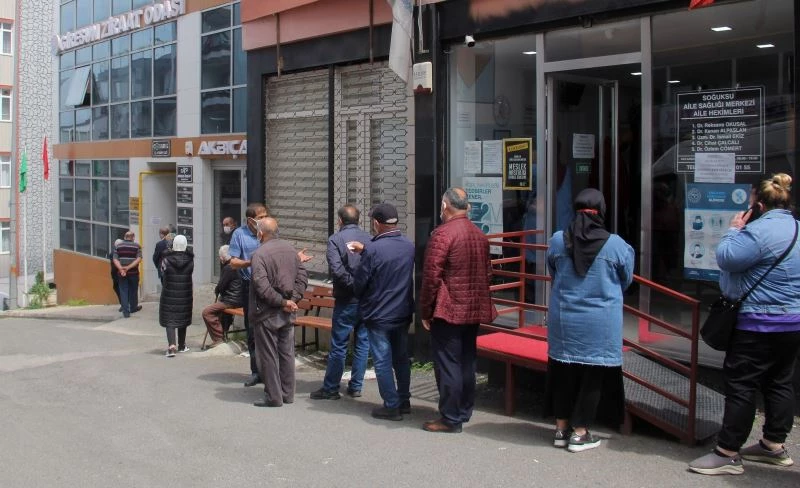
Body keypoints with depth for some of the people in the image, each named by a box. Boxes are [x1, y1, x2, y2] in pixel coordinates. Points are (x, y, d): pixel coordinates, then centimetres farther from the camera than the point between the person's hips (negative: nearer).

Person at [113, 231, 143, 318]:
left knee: (123, 291, 3)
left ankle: (126, 312, -3)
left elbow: (115, 259, -7)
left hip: (121, 273, 1)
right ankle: (133, 308, 31)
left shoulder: (117, 246, 3)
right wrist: (128, 267, -17)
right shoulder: (137, 246, -2)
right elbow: (138, 259, -14)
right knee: (133, 291, 15)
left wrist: (121, 269, -17)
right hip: (133, 273, -1)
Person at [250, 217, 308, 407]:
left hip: (267, 313, -6)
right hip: (288, 313, 6)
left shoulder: (259, 254, -15)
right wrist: (292, 300, -3)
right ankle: (287, 394, 21)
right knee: (287, 353, 13)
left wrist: (283, 302, -14)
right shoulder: (290, 249, 6)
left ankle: (273, 397, 8)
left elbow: (262, 287, -22)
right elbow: (302, 277, 5)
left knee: (268, 356, 3)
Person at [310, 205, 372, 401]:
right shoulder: (368, 238, 3)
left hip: (346, 300, -4)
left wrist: (352, 284, -9)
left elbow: (337, 270, -20)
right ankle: (356, 386, 17)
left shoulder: (335, 239, -8)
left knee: (338, 345, 3)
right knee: (362, 343, 11)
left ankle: (330, 388, 9)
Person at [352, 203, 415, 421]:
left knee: (383, 362, 3)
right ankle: (404, 401, 26)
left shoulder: (374, 250, -20)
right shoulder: (409, 246, 0)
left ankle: (392, 406, 7)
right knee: (401, 358, 17)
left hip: (378, 315, -6)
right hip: (403, 313, 6)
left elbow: (358, 283, -13)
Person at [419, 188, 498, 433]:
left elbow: (431, 276, -17)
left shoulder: (442, 233, -15)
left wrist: (425, 311, -9)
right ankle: (464, 411, 25)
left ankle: (450, 419, 2)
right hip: (474, 311, 8)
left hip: (448, 311, -8)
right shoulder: (480, 235, 9)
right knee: (467, 362, 15)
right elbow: (487, 273, 15)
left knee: (447, 365, -2)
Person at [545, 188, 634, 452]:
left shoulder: (557, 240, -6)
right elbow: (626, 281, 4)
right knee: (592, 376, 8)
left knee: (563, 373, 14)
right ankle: (580, 433, 13)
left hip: (563, 319, 3)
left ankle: (561, 428, 22)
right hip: (600, 325, -2)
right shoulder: (616, 245, -12)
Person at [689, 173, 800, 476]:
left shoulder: (761, 229, -19)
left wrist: (734, 230, -6)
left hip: (760, 324, -9)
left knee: (741, 385, -4)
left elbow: (726, 258, -21)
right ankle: (774, 445, 26)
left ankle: (728, 453, 0)